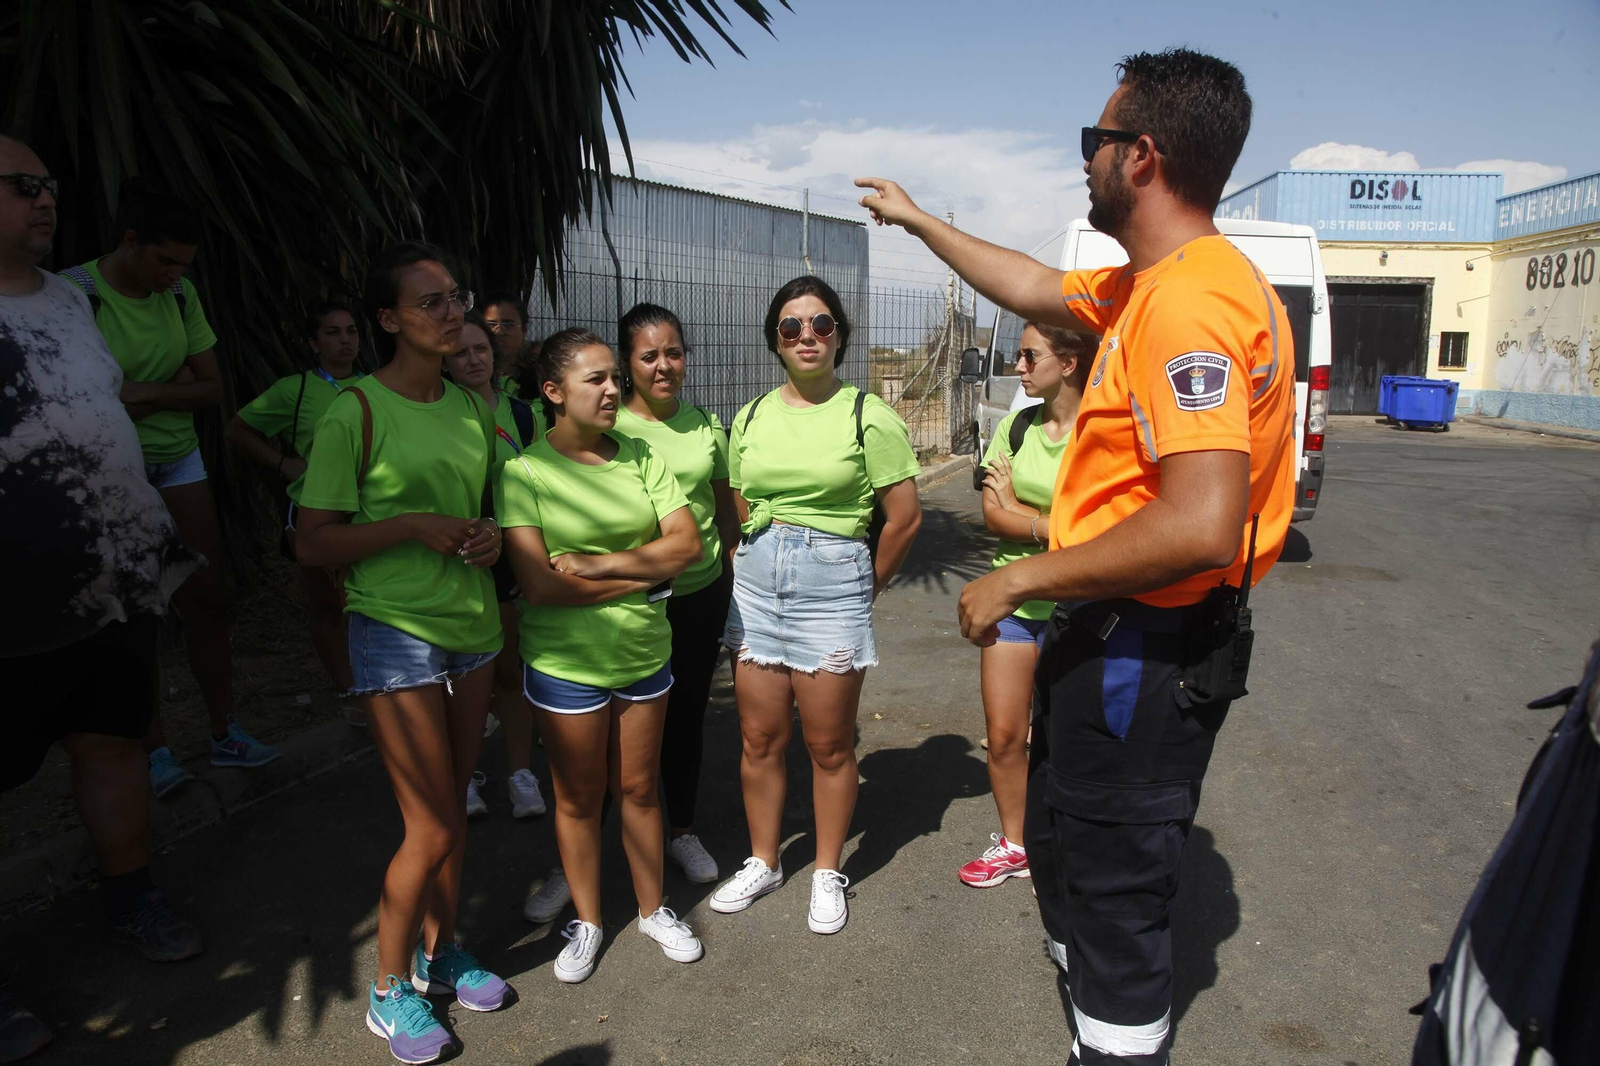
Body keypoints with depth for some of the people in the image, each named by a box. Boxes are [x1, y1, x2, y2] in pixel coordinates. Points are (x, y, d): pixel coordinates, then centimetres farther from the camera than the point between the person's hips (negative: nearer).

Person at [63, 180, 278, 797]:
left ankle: (224, 734, 15)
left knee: (208, 599, 3)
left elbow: (212, 388, 0)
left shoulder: (179, 294, 0)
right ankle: (155, 750, 13)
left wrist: (143, 391, -17)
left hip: (177, 461, 4)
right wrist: (172, 389, -17)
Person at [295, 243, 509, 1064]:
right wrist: (413, 526, -21)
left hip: (472, 624, 6)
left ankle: (439, 951, 37)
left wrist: (493, 536, -3)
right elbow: (312, 542, -11)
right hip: (396, 630, -6)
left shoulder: (470, 407, 6)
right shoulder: (355, 413, -12)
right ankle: (389, 989, 21)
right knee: (432, 829, -2)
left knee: (452, 811, 16)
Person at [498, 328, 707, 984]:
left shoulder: (638, 456, 1)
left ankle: (653, 910, 35)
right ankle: (587, 921, 33)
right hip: (566, 663, -3)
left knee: (638, 787, 16)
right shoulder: (525, 471, -12)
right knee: (579, 799, 13)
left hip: (645, 653, 3)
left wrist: (596, 565, -18)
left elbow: (687, 543, -8)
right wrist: (641, 578, -14)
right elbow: (538, 585, -20)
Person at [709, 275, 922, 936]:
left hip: (832, 589, -4)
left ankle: (827, 874, 25)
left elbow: (905, 516, -2)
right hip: (755, 587, 4)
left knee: (829, 745, 6)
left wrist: (866, 586, 5)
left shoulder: (868, 417, -6)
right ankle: (762, 862, 30)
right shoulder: (751, 418, 8)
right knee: (759, 739, 11)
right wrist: (751, 565, 9)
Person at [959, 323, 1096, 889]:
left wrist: (1017, 510, -9)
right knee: (1003, 734, 10)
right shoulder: (1015, 427, 4)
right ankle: (1012, 843, 31)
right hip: (1012, 600, 5)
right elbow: (994, 516, -2)